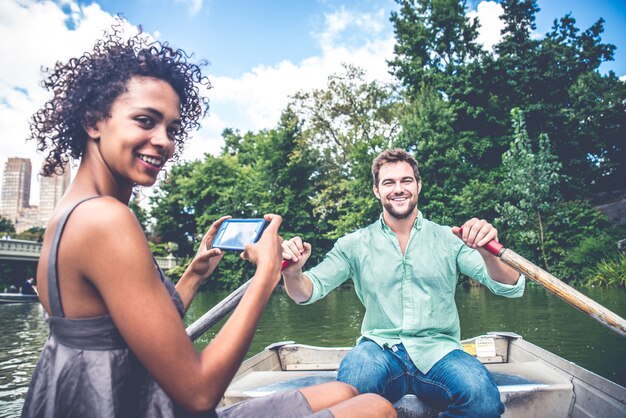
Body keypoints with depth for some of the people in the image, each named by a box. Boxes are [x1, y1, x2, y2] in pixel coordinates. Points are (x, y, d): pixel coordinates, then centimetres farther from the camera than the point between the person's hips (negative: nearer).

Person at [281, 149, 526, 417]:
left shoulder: (449, 239, 5)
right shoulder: (355, 244, 6)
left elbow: (511, 288, -2)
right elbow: (309, 291, 4)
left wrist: (488, 252, -26)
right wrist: (293, 273, -21)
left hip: (438, 352, 1)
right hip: (379, 350, -1)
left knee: (483, 396, -30)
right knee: (354, 376, -34)